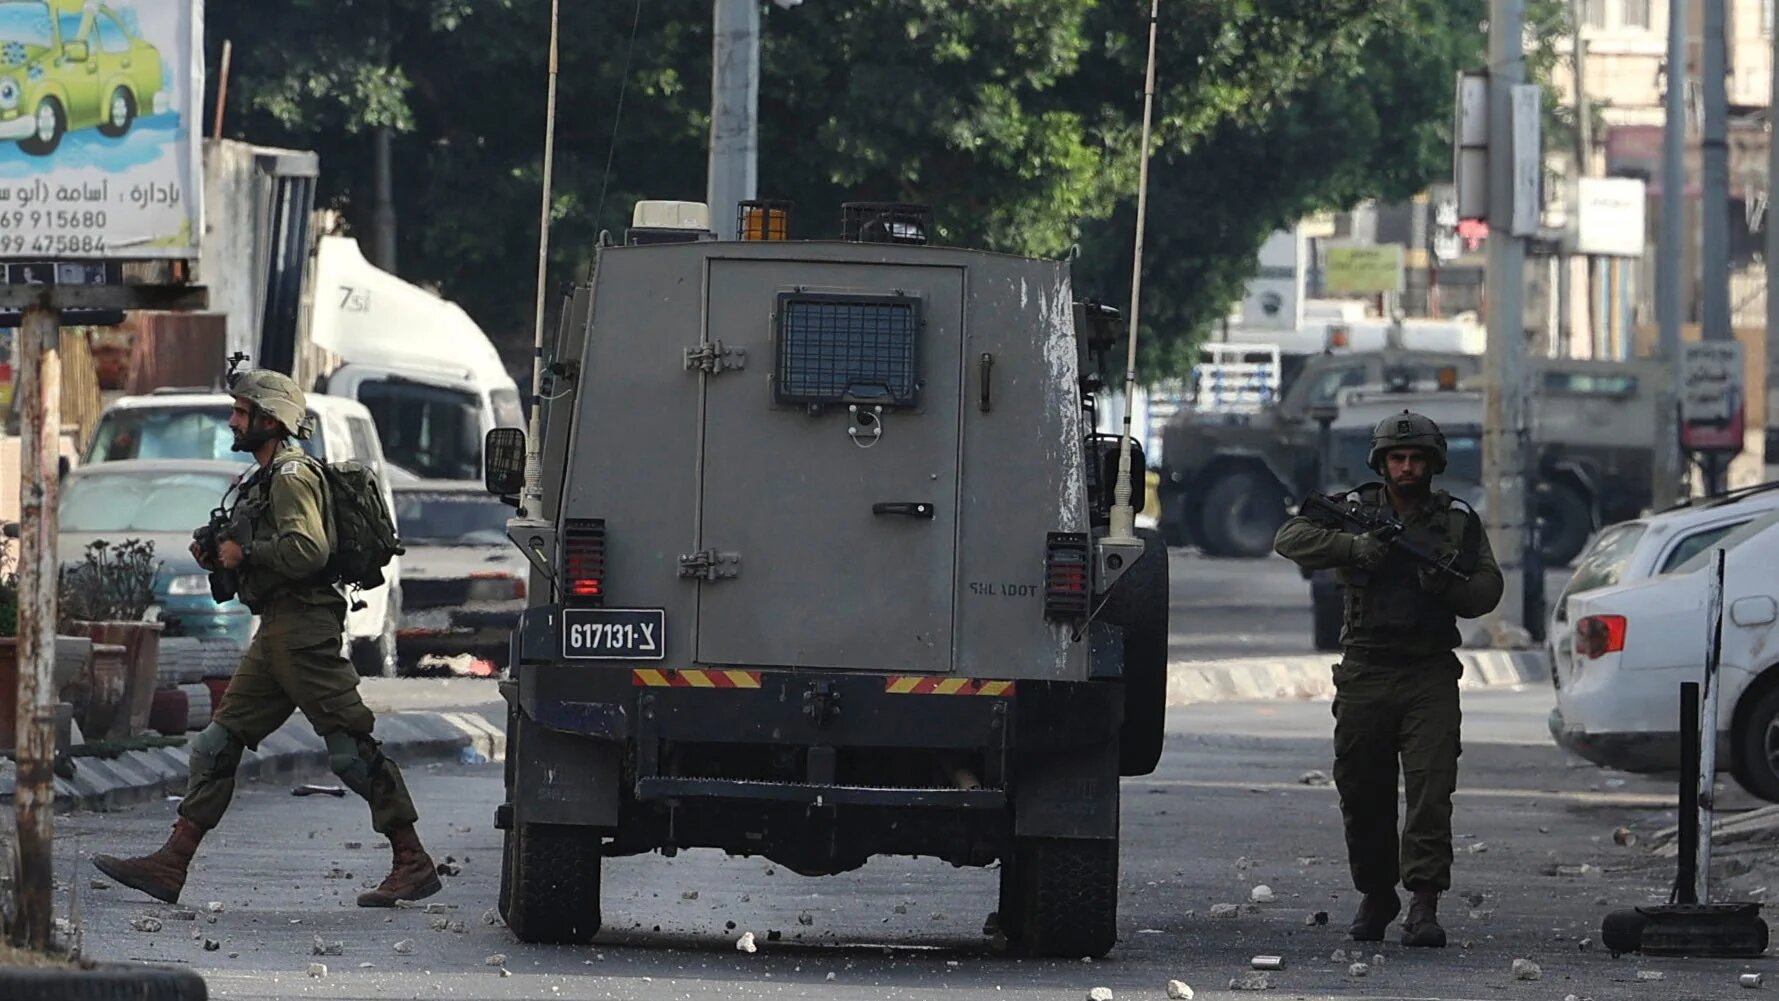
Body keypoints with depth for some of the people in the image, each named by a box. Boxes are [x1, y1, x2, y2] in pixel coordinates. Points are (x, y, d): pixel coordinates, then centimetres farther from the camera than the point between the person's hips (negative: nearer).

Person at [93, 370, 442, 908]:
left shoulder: (291, 475, -11)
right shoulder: (266, 479, 21)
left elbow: (308, 551, -24)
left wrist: (243, 553, -13)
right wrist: (219, 557, 12)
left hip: (304, 632, -11)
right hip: (276, 635, 11)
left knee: (351, 748, -9)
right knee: (218, 743, 7)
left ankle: (413, 863, -5)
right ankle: (170, 865, 6)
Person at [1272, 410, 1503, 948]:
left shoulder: (1458, 520, 8)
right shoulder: (1355, 510, 6)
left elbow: (1488, 589, 7)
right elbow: (1290, 538, -6)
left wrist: (1446, 585, -14)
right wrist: (1353, 547, -21)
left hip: (1430, 675, -1)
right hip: (1365, 672, 1)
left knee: (1431, 789, -13)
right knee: (1363, 794, 6)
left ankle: (1424, 904, -16)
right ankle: (1375, 898, 22)